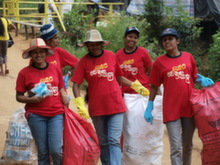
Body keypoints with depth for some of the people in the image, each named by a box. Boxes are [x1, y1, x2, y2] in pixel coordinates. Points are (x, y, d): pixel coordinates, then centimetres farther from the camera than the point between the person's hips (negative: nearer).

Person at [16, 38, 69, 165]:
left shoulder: (55, 69, 7)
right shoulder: (25, 73, -1)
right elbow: (19, 97, 3)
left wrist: (66, 107, 4)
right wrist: (32, 99, -15)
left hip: (56, 114, 1)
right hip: (36, 115, -1)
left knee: (56, 150, -9)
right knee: (43, 152, 5)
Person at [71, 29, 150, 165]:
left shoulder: (111, 56, 1)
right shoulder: (84, 61, -2)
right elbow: (76, 85, -4)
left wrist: (135, 86, 6)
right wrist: (81, 106, -15)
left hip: (115, 106, 0)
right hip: (97, 108, 1)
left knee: (114, 141, -7)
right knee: (103, 142, 11)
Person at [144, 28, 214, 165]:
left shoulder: (188, 57, 7)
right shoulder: (159, 62, 1)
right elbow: (154, 86, 5)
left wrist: (202, 80, -2)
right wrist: (149, 108, 3)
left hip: (190, 107, 3)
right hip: (171, 109, -3)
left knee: (188, 145, 14)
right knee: (176, 147, -6)